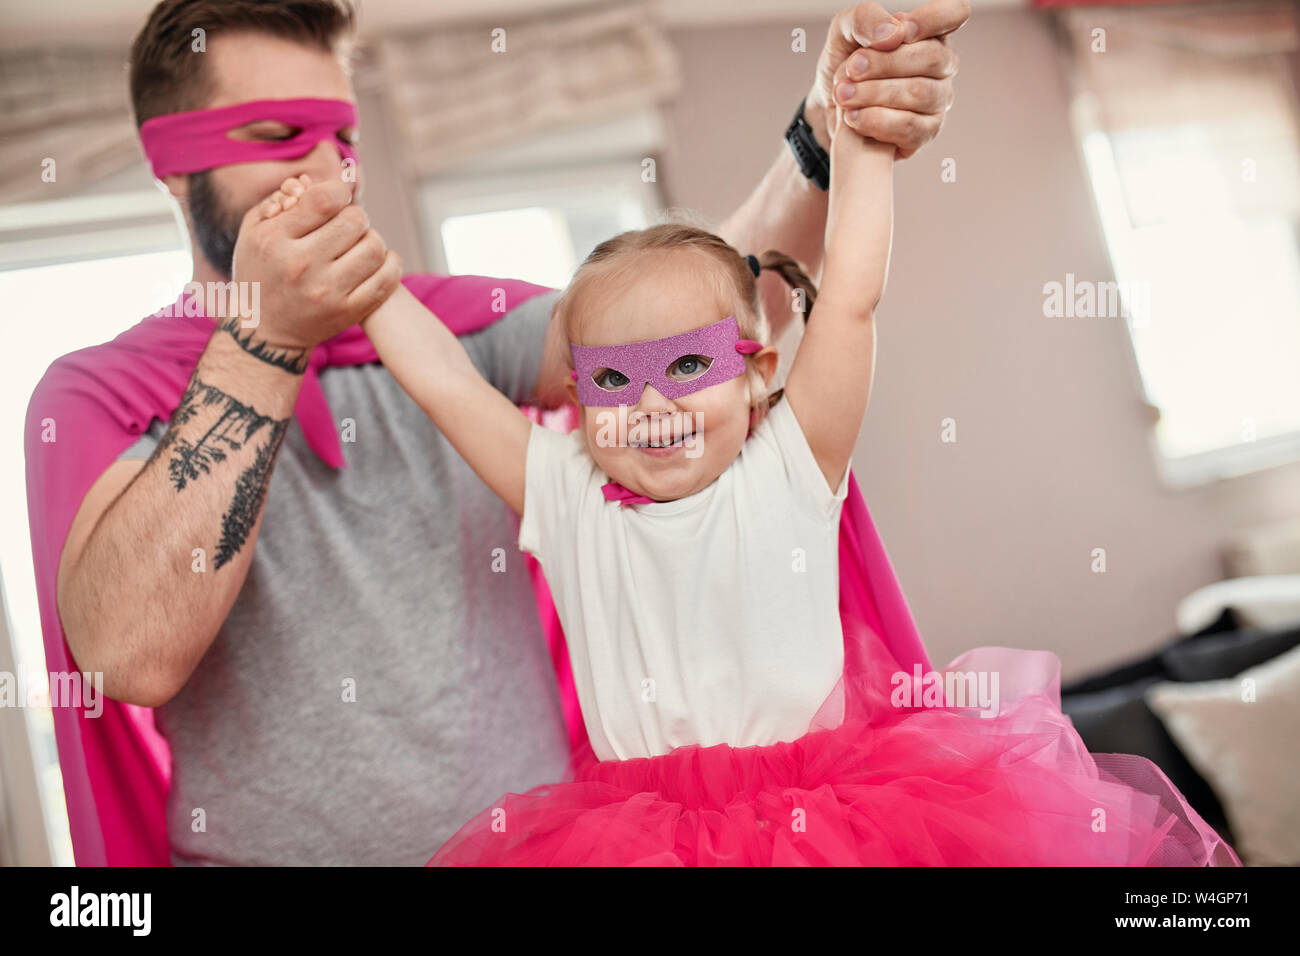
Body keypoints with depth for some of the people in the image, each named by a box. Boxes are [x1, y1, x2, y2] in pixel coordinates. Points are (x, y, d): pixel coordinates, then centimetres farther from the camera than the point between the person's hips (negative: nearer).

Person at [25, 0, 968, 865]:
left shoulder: (456, 328, 8)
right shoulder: (96, 393, 1)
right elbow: (132, 653, -16)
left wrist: (828, 137, -19)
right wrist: (267, 339, -18)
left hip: (535, 835, 2)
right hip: (271, 845, -2)